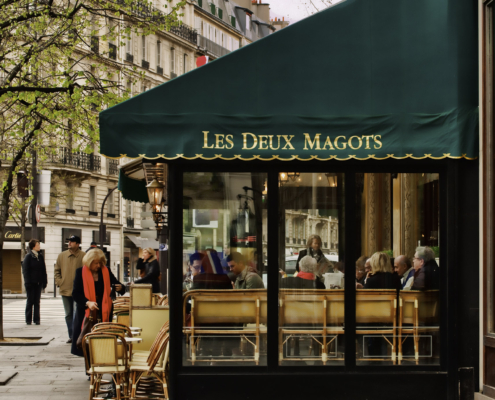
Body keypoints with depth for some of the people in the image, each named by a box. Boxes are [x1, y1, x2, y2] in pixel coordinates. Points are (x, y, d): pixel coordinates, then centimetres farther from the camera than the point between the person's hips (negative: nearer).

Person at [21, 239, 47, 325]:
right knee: (30, 301, 1)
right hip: (31, 283, -4)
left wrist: (44, 282, 6)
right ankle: (28, 319, 8)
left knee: (37, 302, 5)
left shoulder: (40, 257, 11)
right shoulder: (28, 257, -5)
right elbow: (25, 270, -8)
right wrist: (27, 282, -14)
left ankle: (36, 319, 9)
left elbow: (43, 270, 12)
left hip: (38, 283, 4)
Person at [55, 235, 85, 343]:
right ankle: (71, 336, 19)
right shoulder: (62, 256, 7)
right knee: (68, 314, 11)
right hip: (65, 290, 4)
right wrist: (59, 282, 2)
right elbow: (57, 270, 14)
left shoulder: (83, 256, -5)